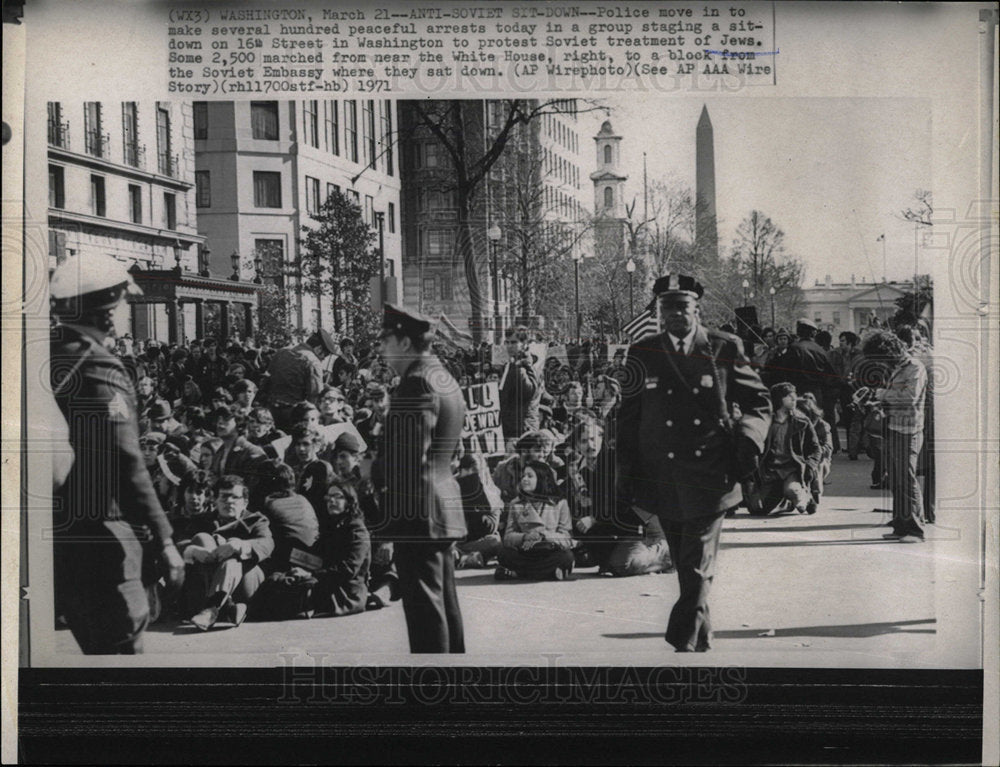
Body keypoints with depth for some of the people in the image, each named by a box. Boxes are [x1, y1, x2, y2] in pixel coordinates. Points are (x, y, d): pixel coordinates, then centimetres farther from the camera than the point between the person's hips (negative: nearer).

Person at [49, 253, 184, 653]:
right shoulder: (99, 370, -17)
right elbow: (125, 464, -21)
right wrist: (163, 538, -17)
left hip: (51, 529, 9)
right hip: (96, 535, -8)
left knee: (95, 642, 21)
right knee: (120, 644, 0)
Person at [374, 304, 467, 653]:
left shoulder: (417, 384, -15)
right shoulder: (445, 380, 15)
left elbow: (408, 456, -20)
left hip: (418, 510, -10)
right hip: (446, 504, 10)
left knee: (424, 602, -5)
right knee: (445, 600, 17)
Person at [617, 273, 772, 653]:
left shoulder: (725, 348, 2)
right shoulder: (642, 354, 6)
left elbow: (758, 403, 9)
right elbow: (628, 417, 11)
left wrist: (748, 440, -10)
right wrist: (626, 475, 6)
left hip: (710, 475, -2)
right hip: (662, 476, 3)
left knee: (697, 567, -9)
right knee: (687, 567, 14)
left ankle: (683, 644, -7)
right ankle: (701, 640, 30)